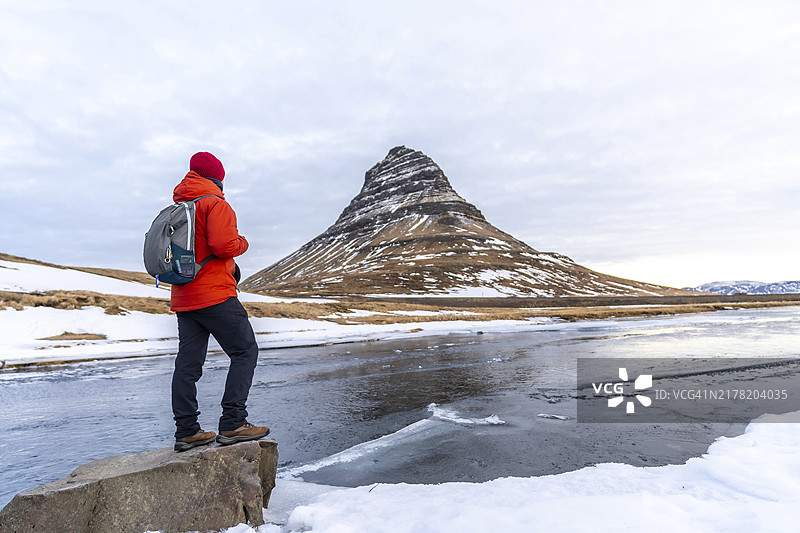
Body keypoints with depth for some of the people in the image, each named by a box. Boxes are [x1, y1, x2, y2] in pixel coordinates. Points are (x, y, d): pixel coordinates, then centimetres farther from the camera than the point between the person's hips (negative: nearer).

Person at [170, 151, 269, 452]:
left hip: (182, 299, 9)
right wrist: (243, 243, 1)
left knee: (187, 363, 9)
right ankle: (233, 424, -6)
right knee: (244, 352, -2)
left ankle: (186, 431, 14)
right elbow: (223, 245, -20)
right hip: (215, 295, -9)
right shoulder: (215, 204, -7)